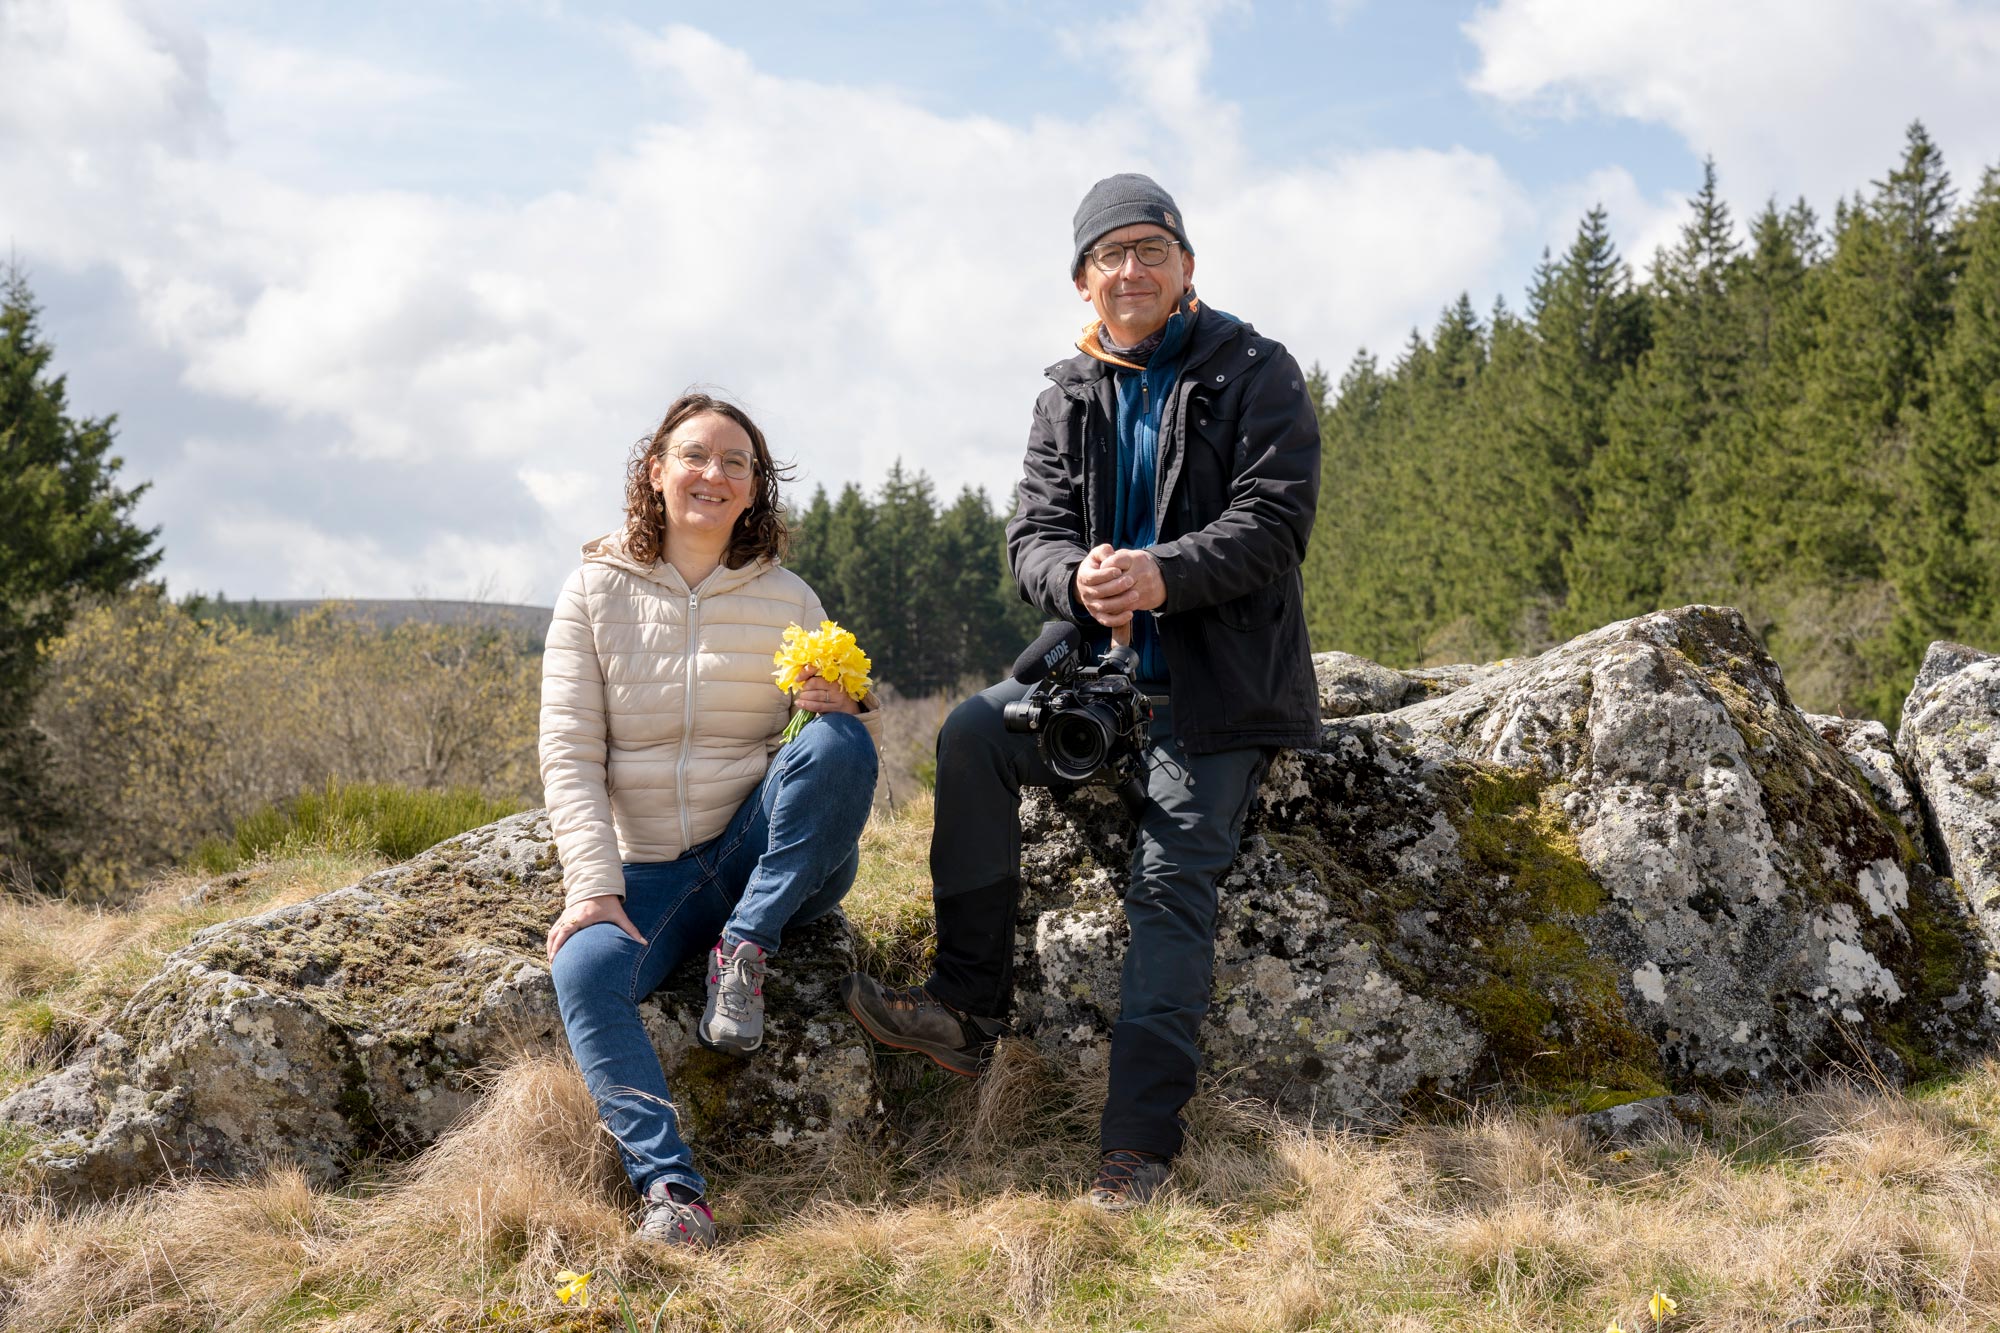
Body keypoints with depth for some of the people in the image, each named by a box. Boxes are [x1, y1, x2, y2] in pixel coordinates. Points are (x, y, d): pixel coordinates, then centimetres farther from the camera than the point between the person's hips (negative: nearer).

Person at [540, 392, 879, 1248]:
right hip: (648, 868, 0)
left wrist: (842, 710, -20)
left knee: (838, 743, -28)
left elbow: (854, 751, 6)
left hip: (767, 861, 0)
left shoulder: (786, 599, 4)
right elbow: (569, 754, -4)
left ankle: (746, 946, -18)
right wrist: (593, 887, -17)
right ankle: (669, 1188, -33)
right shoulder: (595, 592, 3)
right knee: (584, 968, -31)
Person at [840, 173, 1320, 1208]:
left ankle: (1139, 1137, -18)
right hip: (1102, 665, 5)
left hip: (1220, 677, -4)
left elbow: (1273, 519, -13)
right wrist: (1078, 580, -23)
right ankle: (968, 1007, -14)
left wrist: (1163, 573, -29)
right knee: (974, 733, -19)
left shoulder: (1255, 374, -1)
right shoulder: (1068, 399, 12)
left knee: (1172, 880, -16)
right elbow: (1033, 534, 2)